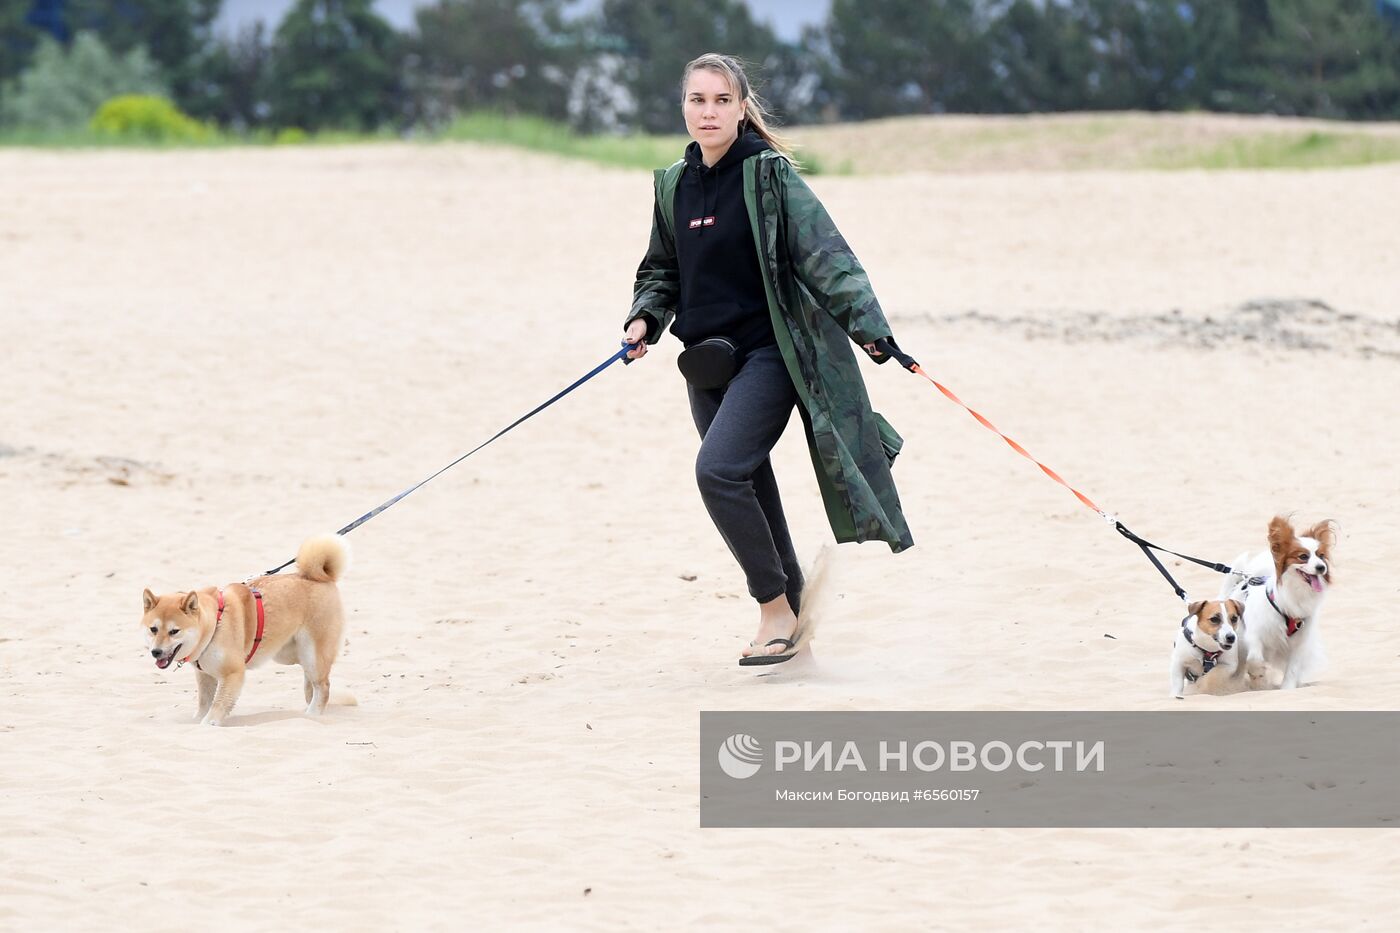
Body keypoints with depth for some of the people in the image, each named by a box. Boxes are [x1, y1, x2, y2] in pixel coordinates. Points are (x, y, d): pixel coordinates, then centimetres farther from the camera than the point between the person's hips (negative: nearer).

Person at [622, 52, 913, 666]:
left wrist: (865, 323, -24)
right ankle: (790, 616, 21)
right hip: (707, 362, 6)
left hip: (769, 354, -6)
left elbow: (823, 252, -13)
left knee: (719, 469, -22)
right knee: (752, 494, 8)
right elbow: (662, 269, 22)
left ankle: (776, 608, -9)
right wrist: (645, 319, 4)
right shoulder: (674, 186, 9)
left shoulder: (769, 174, -7)